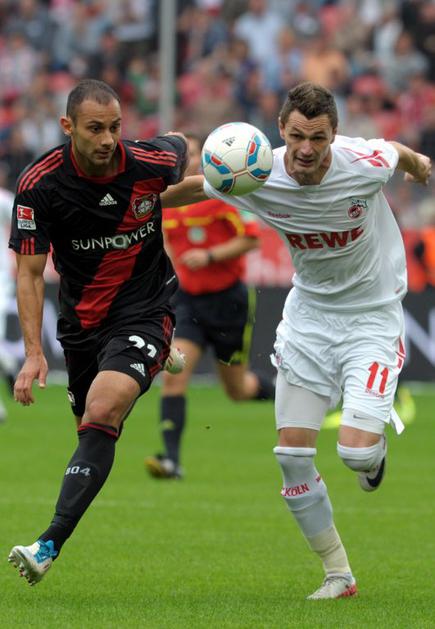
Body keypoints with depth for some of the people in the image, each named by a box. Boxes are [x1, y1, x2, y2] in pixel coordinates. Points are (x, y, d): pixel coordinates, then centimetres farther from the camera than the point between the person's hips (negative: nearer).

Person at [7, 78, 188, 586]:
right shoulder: (39, 185, -15)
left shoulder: (150, 163, -15)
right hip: (81, 321, 3)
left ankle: (50, 545, -32)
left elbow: (179, 145, 13)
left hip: (143, 312, -3)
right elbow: (29, 272, -11)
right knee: (93, 430, 11)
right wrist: (34, 353, -19)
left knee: (101, 415, -23)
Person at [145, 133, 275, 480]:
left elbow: (251, 238, -15)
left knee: (238, 389, 8)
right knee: (173, 376, -15)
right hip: (189, 300, 4)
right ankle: (172, 460, -16)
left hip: (228, 299, -4)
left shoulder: (220, 194, -14)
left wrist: (209, 256, -23)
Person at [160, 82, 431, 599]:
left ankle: (377, 444, 22)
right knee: (292, 452, -5)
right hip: (308, 312, 3)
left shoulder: (365, 163, -23)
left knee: (356, 452, -18)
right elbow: (194, 187, 4)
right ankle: (338, 575, 11)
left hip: (372, 314, -3)